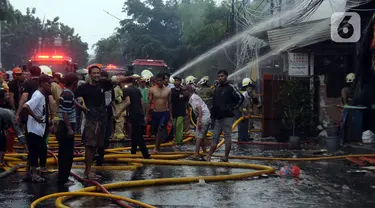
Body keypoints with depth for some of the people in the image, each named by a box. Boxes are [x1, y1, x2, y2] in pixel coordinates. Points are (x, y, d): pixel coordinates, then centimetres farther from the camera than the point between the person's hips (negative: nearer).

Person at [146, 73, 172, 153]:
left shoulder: (168, 90, 1)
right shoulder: (152, 90, -2)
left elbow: (169, 103, 9)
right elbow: (149, 103, 3)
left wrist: (171, 115, 8)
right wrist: (147, 115, 2)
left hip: (165, 113, -1)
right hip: (155, 113, 1)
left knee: (160, 128, -21)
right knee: (155, 131, 10)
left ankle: (156, 147, -17)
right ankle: (158, 146, 30)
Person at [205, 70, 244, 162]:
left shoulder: (230, 88, -8)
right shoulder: (217, 88, 15)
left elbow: (240, 98, -12)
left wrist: (233, 108, -8)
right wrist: (213, 114, 14)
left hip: (227, 117, -7)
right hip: (218, 117, 7)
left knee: (227, 137, -1)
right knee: (215, 137, 9)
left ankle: (226, 157, 4)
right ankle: (208, 156, 11)